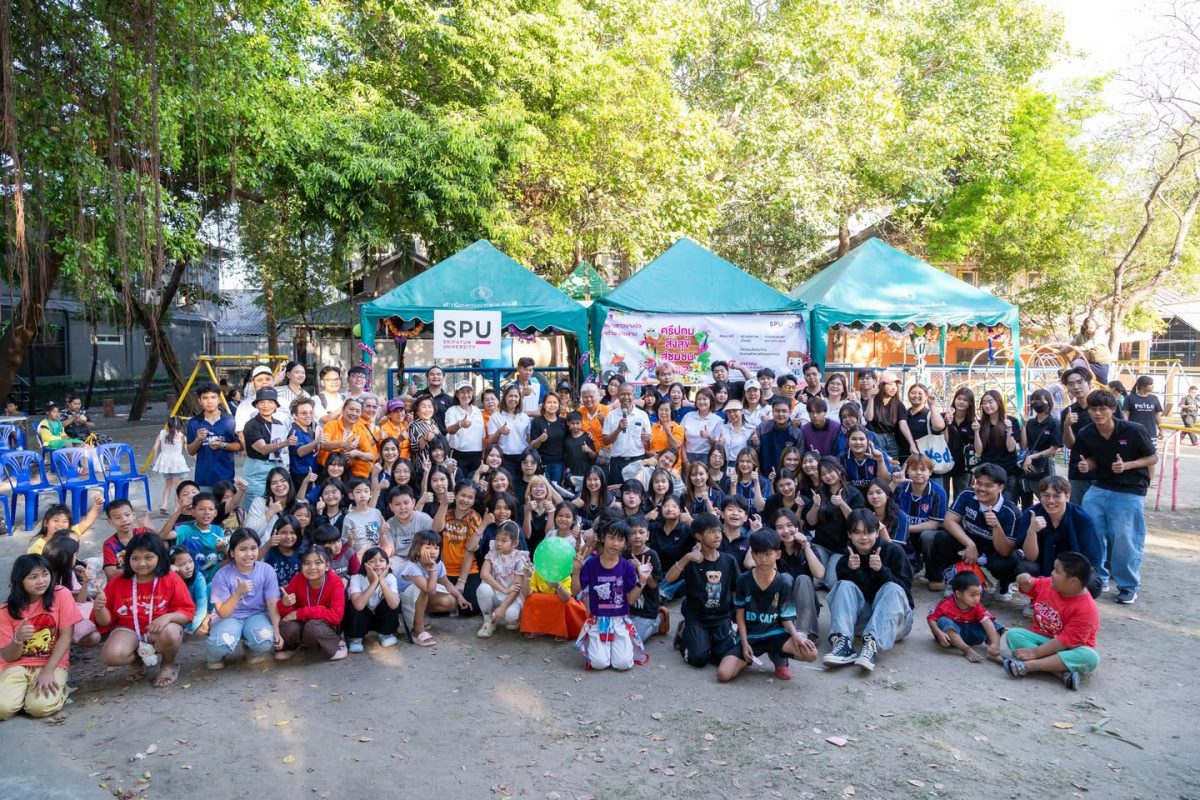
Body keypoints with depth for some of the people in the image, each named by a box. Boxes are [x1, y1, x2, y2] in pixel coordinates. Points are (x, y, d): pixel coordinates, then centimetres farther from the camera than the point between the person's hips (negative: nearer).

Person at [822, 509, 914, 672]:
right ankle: (843, 642, -41)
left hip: (895, 616, -2)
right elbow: (846, 592, -8)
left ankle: (872, 644, -51)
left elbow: (905, 589, -12)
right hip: (861, 618, 2)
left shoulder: (894, 551, -6)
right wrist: (851, 570, -24)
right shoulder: (844, 561, 0)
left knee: (892, 589, -30)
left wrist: (881, 570, -27)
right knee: (844, 585, -21)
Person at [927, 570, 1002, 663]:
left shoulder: (977, 606, -11)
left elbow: (987, 621, -22)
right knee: (943, 621, -35)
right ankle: (967, 650, -40)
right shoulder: (946, 605, -22)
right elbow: (931, 618, -19)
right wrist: (939, 633, -38)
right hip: (951, 632, -4)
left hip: (970, 633, 4)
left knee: (992, 625, -10)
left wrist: (994, 643, -36)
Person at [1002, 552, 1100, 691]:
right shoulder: (1048, 584, -6)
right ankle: (1062, 671, -32)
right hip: (1042, 638, 5)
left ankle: (1027, 665, -37)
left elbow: (1067, 641, -28)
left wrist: (1035, 652, -29)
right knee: (1013, 634, -18)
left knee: (1091, 657, -35)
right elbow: (1030, 587, 18)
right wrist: (1025, 580, -8)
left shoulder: (1086, 609, -25)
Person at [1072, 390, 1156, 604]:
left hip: (1130, 491, -4)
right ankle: (1099, 578, 22)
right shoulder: (1085, 435, -6)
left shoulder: (1134, 431, -16)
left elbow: (1153, 458, -5)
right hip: (1099, 488, 4)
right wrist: (1086, 466, -13)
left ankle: (1128, 587, 14)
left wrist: (1126, 466, -22)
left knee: (1124, 539, -4)